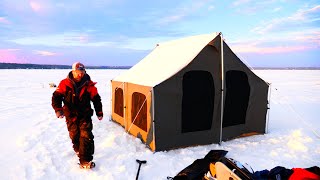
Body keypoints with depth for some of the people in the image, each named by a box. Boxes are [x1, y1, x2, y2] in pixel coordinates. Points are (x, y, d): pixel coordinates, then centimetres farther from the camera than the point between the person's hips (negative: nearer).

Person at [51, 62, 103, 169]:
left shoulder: (89, 85, -8)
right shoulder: (65, 84, -9)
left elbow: (96, 99, 2)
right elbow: (56, 96, -8)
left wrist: (99, 113, 6)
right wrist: (58, 109, -23)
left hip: (85, 115, -1)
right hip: (71, 116, 1)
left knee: (86, 136, -10)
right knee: (74, 135, 13)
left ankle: (85, 161, -5)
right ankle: (78, 150, 43)